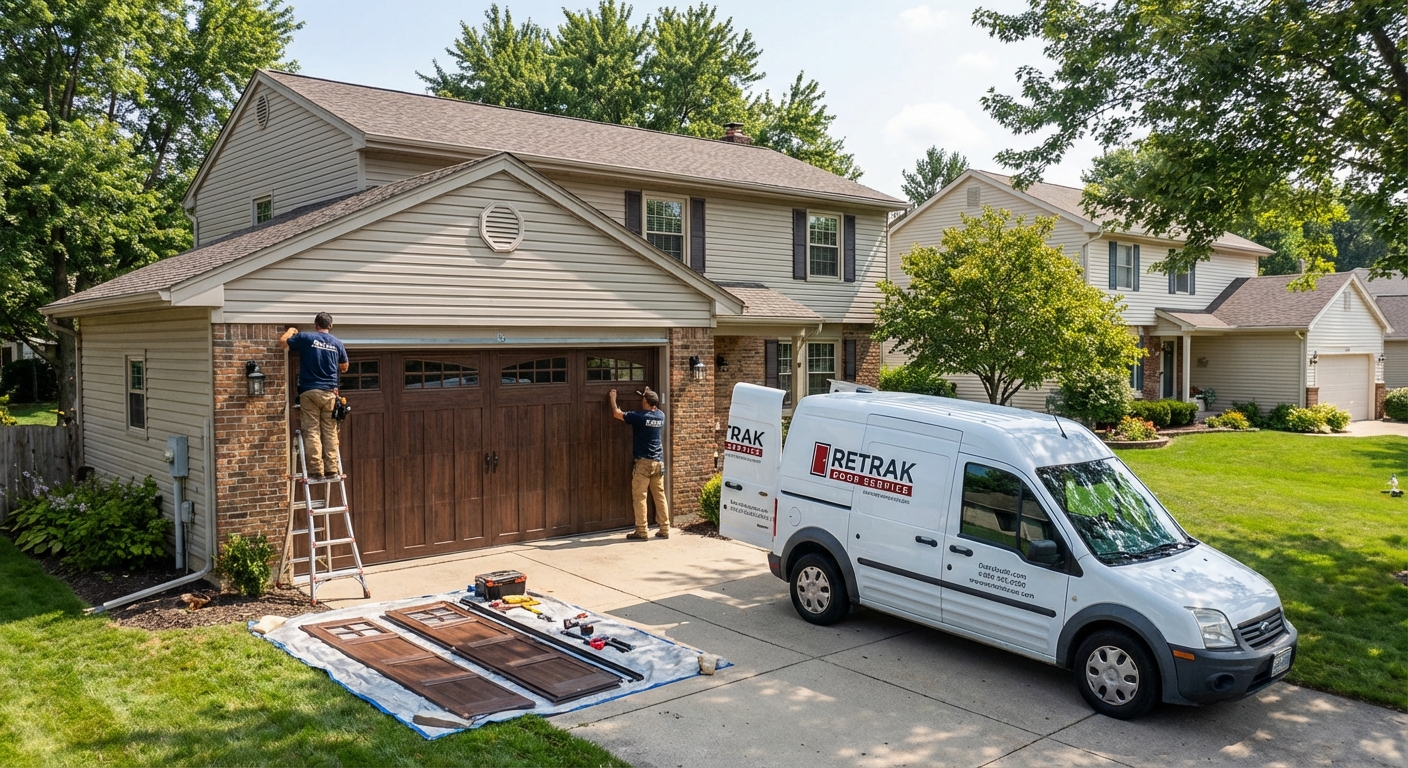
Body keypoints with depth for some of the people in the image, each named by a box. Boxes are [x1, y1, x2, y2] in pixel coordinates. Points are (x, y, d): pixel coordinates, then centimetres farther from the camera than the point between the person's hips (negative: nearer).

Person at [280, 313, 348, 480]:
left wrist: (291, 331, 34)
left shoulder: (306, 338, 0)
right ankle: (331, 470, 1)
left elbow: (282, 341, 15)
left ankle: (316, 470, -7)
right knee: (330, 432, 4)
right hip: (330, 392, 2)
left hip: (309, 391, -2)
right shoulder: (337, 343, 7)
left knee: (312, 432, -2)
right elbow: (344, 367, 19)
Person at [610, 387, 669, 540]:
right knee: (660, 496, 8)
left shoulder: (639, 417, -11)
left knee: (639, 497, 0)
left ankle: (641, 531, 0)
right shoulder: (660, 415, 5)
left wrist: (613, 398, 16)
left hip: (643, 462, -6)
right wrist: (649, 395, 37)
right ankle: (665, 529, 9)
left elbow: (616, 413, 1)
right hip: (658, 462, 6)